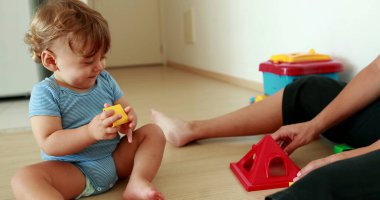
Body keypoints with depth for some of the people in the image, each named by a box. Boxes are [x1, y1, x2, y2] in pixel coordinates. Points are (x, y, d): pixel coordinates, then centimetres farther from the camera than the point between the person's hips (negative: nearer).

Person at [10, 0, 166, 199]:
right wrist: (91, 132, -33)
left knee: (153, 131, -4)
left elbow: (127, 112, 8)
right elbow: (48, 144, -19)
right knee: (23, 177, -30)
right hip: (72, 170, -5)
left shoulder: (105, 80, 4)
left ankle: (137, 182, -23)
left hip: (116, 159, 5)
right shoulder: (45, 93, -12)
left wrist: (128, 121, -18)